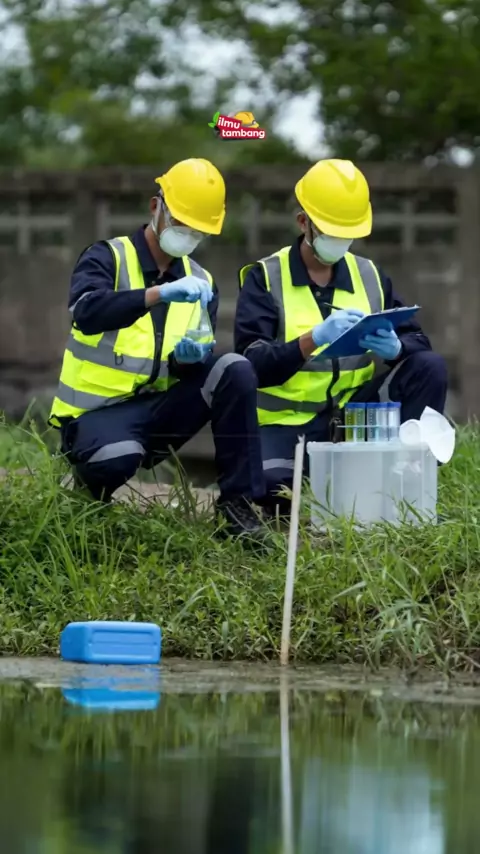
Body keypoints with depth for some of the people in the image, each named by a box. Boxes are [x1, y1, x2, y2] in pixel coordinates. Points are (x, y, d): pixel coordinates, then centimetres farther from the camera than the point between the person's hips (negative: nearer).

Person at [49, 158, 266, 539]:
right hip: (99, 411, -5)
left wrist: (189, 358, -20)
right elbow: (86, 313, -27)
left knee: (235, 370, -18)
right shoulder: (107, 258, -5)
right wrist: (161, 293, -39)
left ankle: (238, 502, -15)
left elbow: (195, 368, 5)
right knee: (117, 460, -39)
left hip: (160, 408, 5)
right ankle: (89, 481, -1)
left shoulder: (201, 282, 10)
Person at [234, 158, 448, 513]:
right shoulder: (265, 278, -6)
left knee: (429, 366, -17)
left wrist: (395, 348, -25)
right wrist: (314, 338, -33)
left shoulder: (370, 276, 7)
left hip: (355, 411, 4)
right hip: (288, 421, -4)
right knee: (269, 490, -34)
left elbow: (418, 343, 0)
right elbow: (253, 365, -18)